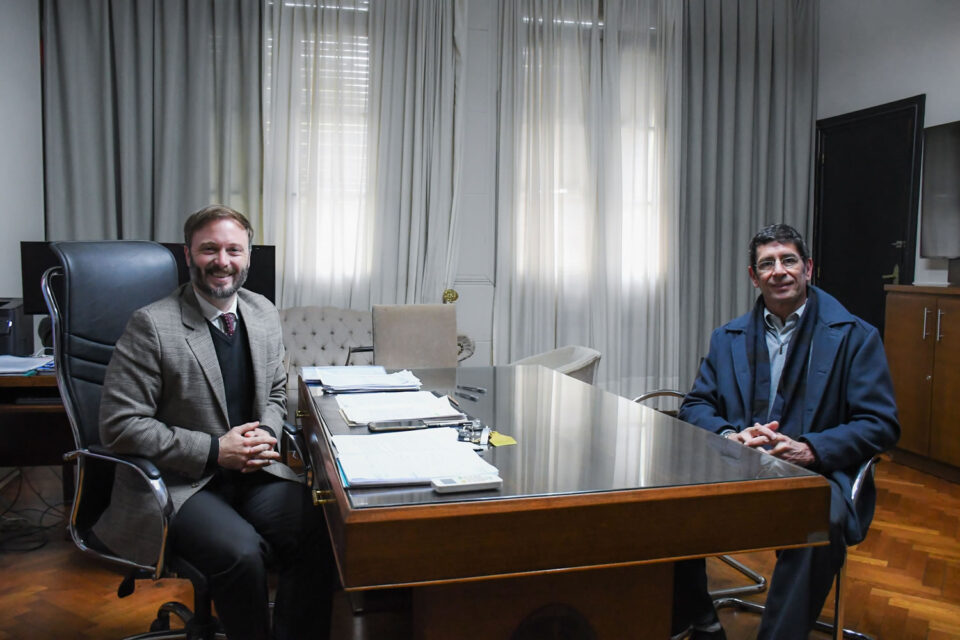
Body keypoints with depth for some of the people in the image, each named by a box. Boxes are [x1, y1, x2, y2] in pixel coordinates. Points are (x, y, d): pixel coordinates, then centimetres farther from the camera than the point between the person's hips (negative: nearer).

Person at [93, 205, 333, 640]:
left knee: (318, 531, -19)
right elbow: (119, 426, -13)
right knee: (241, 552, -29)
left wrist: (266, 435, -5)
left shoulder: (264, 314, 7)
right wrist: (215, 451, -18)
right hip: (178, 482, -5)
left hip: (252, 471, 5)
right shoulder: (152, 325, -11)